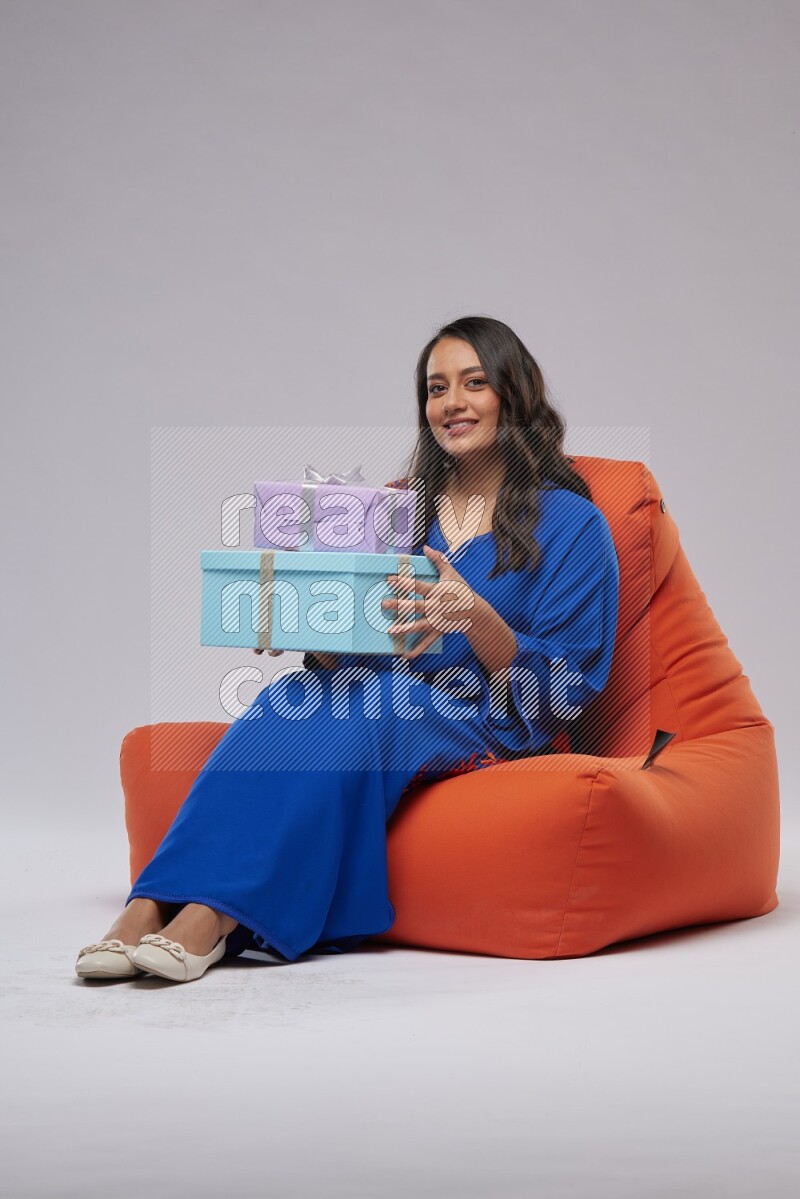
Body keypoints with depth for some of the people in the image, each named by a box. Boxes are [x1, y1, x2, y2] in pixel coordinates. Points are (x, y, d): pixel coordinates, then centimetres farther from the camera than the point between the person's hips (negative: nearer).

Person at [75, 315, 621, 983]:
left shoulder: (570, 523, 2)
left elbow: (565, 688, -6)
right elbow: (349, 655, 15)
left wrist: (476, 619, -23)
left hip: (497, 733, -4)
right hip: (383, 702, 4)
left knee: (359, 709, -34)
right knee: (296, 696, -29)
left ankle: (212, 913, -40)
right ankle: (156, 907, -41)